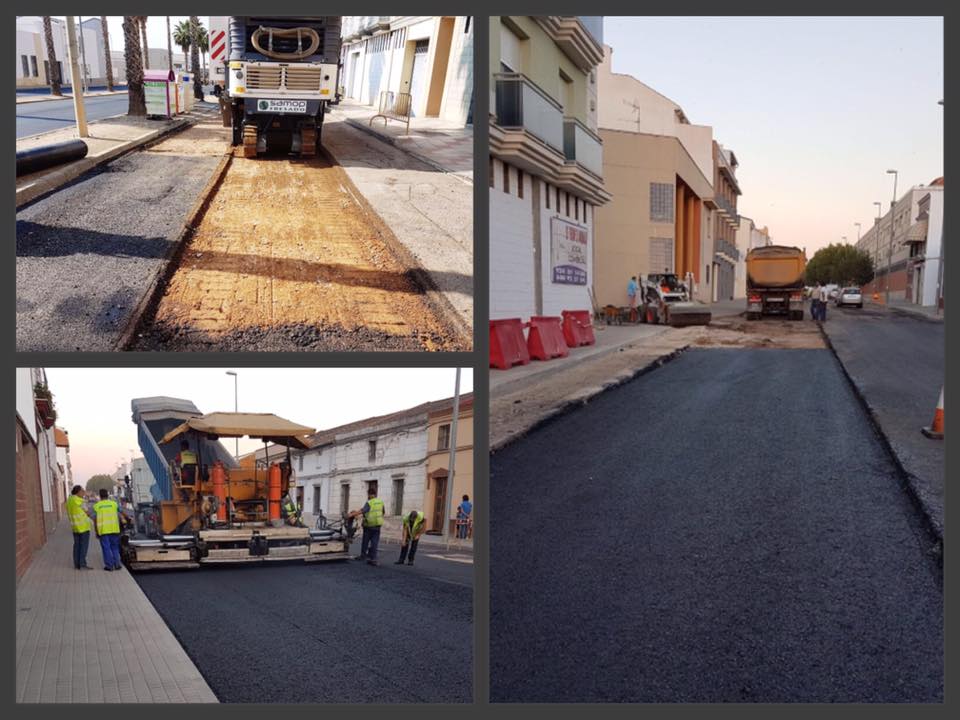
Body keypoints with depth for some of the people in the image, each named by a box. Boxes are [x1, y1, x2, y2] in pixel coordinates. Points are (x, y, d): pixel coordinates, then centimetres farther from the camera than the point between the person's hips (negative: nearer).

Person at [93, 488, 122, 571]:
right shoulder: (114, 503, 3)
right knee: (115, 547, 11)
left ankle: (109, 565, 3)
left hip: (103, 530, -1)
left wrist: (96, 532, 6)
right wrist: (118, 528, 19)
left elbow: (95, 520, -1)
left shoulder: (96, 506, 0)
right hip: (114, 529, 1)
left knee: (106, 548, 3)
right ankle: (117, 564, 8)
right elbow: (118, 516, 7)